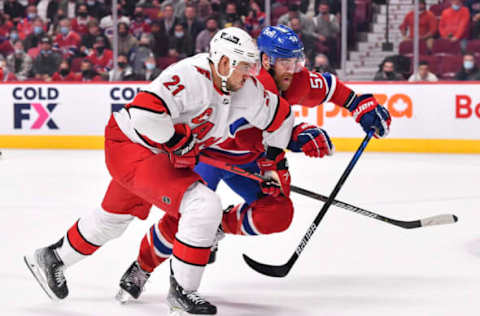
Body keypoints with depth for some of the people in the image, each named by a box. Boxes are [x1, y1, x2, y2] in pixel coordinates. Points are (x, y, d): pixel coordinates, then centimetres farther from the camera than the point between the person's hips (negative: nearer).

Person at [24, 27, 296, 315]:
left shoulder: (247, 90, -3)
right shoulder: (192, 77, -29)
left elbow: (280, 115, 14)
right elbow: (145, 110, -39)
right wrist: (180, 141, -27)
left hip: (159, 153, 9)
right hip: (131, 148, -9)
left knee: (114, 218, 26)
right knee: (204, 206, -21)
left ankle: (51, 258, 47)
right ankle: (181, 291, -9)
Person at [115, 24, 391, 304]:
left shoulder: (297, 81, -12)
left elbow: (328, 87, 8)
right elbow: (246, 132, -45)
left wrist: (364, 106, 2)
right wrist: (296, 137, -50)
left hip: (250, 160, 7)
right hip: (209, 151, -7)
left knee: (277, 214, -11)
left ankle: (221, 226, 15)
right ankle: (142, 268, 3)